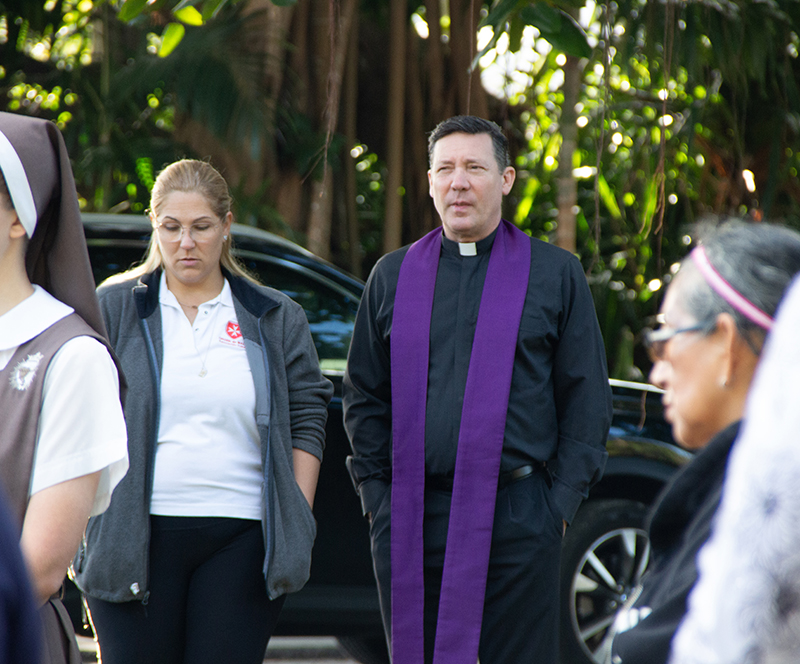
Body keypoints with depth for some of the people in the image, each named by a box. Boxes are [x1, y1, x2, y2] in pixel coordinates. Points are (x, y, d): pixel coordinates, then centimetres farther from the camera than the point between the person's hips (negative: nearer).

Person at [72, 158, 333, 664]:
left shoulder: (276, 319, 11)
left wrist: (298, 517, 2)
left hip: (242, 541, 1)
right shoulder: (113, 309, 7)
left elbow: (307, 420, 11)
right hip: (133, 538, -1)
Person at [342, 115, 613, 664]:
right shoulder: (393, 277, 12)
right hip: (411, 522, 2)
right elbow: (364, 396, 15)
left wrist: (561, 501, -3)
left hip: (518, 519, -2)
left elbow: (587, 397, 5)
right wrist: (377, 494, 5)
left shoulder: (556, 274, 7)